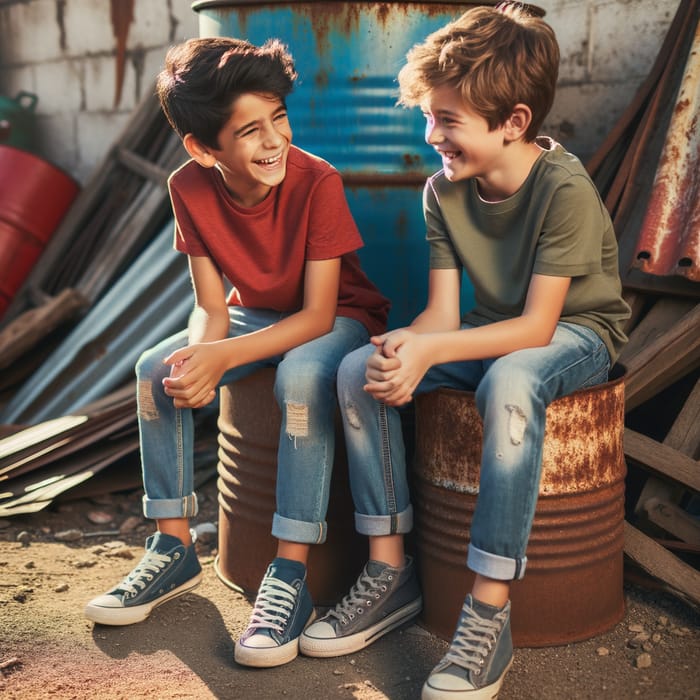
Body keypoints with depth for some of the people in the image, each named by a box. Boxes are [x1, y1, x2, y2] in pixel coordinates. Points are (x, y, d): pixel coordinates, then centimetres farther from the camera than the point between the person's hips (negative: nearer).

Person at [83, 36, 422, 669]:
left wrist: (221, 358, -38)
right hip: (256, 314, 5)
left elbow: (317, 314, -27)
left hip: (338, 318, -5)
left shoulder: (317, 182, -26)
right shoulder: (191, 187, -13)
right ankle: (174, 548, -1)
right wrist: (198, 355, -34)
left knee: (303, 378, -36)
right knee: (156, 370, -15)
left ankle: (291, 574, -28)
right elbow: (212, 308, -11)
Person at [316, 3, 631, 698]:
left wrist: (428, 348, -38)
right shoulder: (443, 191, -6)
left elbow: (536, 326, -27)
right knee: (359, 370, -14)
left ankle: (490, 614, -32)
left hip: (579, 333, -6)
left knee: (507, 384, -40)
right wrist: (404, 350, -32)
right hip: (492, 333, 6)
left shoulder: (566, 190, -24)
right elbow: (443, 312, -9)